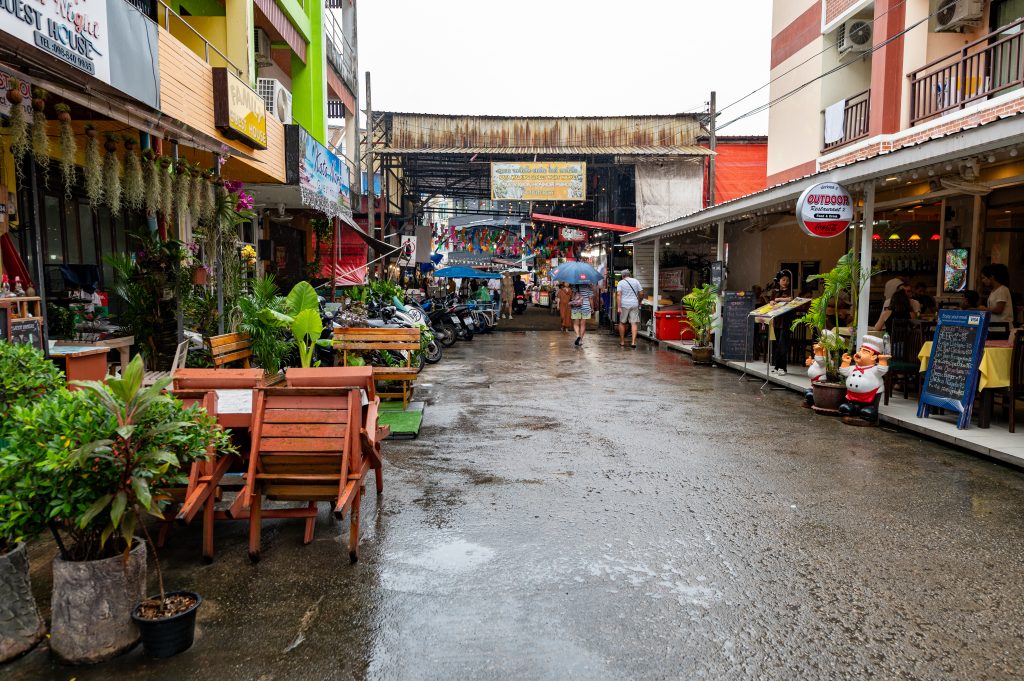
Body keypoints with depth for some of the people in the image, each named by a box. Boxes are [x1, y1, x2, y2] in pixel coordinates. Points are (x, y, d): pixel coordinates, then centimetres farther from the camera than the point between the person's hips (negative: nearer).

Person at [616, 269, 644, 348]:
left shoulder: (621, 282, 0)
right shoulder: (636, 281, 7)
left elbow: (619, 295, -10)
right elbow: (641, 293, 5)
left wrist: (619, 307, -13)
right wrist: (640, 301, 21)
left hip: (624, 305, -2)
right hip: (634, 304, 2)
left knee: (622, 323, 11)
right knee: (634, 323, 0)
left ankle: (622, 342, 16)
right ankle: (634, 342, -10)